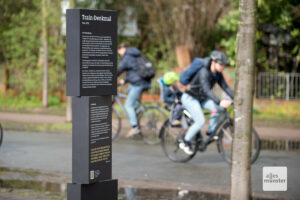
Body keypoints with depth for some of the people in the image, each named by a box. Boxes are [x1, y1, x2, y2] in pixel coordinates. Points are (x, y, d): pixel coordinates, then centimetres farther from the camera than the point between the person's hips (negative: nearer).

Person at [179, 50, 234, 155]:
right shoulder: (204, 72, -29)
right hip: (189, 98, -7)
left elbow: (225, 87, -5)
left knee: (217, 108, -19)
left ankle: (210, 132, -4)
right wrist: (220, 102, -52)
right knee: (200, 121, -22)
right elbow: (207, 90, -40)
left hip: (201, 98, 7)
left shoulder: (218, 74, -5)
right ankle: (185, 142, -4)